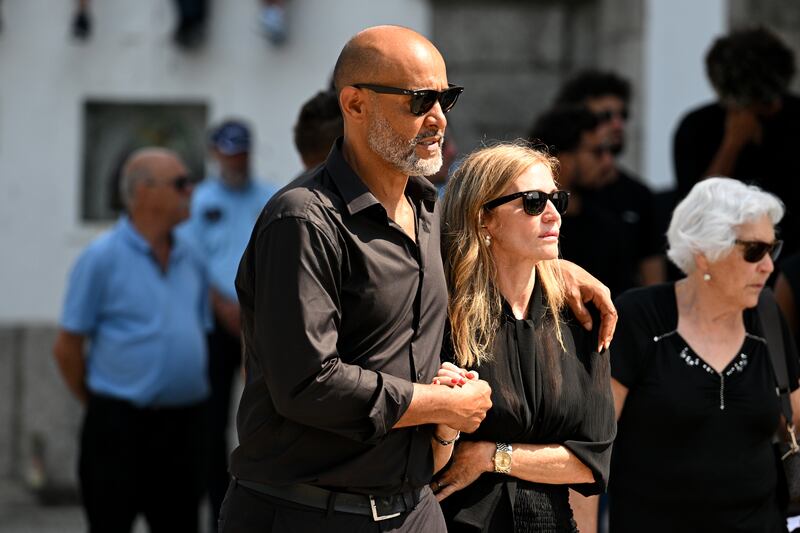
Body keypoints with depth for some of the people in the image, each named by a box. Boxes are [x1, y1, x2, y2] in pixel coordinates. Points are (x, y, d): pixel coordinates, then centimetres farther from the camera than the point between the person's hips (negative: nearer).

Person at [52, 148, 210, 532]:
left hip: (185, 424, 6)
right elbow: (66, 348, -5)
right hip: (119, 427, -6)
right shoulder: (102, 258, -7)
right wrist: (98, 406, 2)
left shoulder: (191, 260, 11)